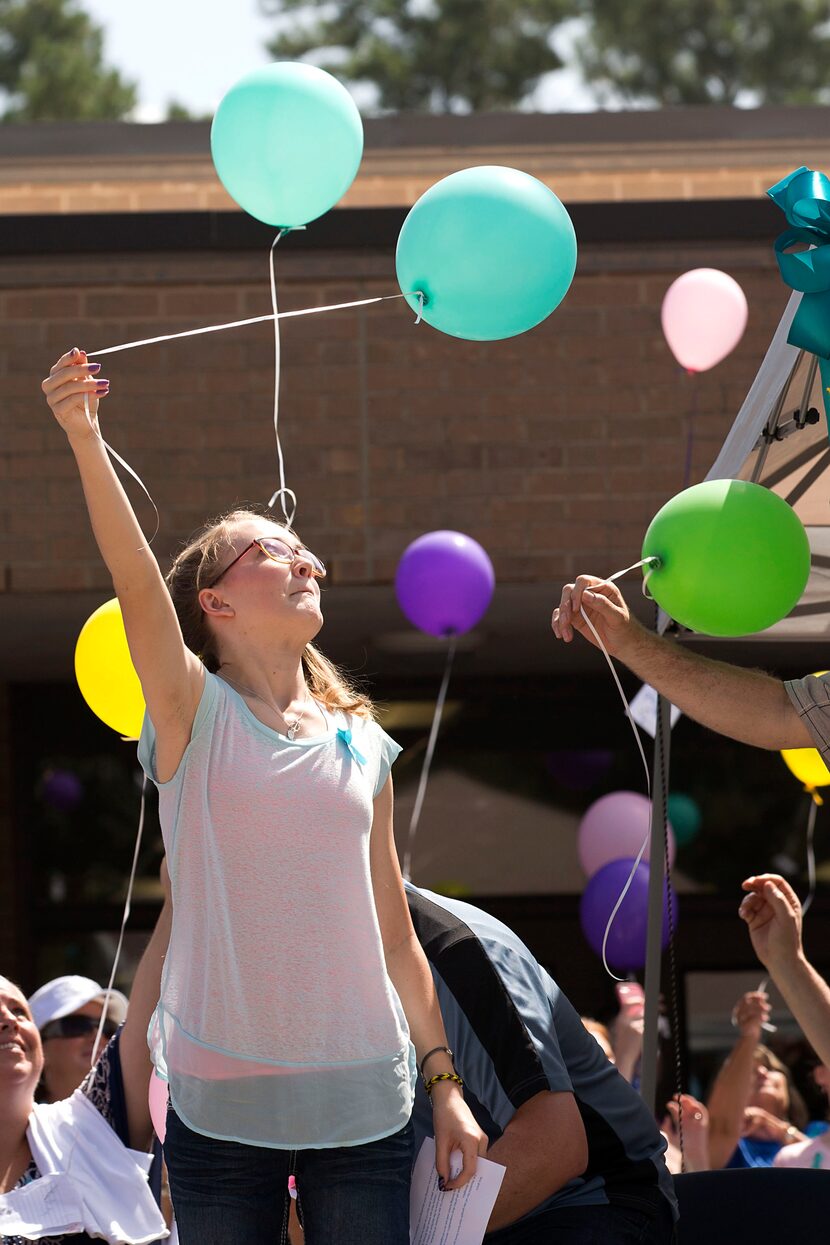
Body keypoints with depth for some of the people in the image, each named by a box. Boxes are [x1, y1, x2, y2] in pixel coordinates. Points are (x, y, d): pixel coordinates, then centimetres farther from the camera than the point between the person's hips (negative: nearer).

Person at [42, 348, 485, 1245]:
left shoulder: (361, 748, 12)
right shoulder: (197, 715, 1)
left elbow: (395, 935, 16)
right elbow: (136, 583, -16)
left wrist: (444, 1082, 12)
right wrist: (84, 439, -31)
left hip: (362, 1099, 3)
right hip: (223, 1099, -3)